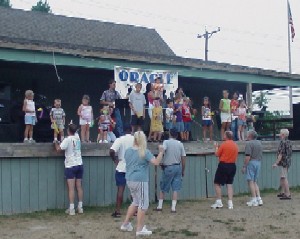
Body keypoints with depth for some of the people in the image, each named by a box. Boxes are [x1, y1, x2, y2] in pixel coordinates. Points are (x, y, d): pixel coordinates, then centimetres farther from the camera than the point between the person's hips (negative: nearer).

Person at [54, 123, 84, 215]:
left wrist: (56, 142, 4)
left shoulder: (67, 140, -13)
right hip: (79, 165, 6)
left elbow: (58, 149, -12)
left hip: (70, 166, -6)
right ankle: (80, 207, 14)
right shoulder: (77, 137, 6)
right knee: (79, 187, 10)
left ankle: (71, 209, -6)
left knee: (71, 188, -5)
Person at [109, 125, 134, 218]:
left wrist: (115, 160, -7)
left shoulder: (120, 140, -9)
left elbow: (111, 151, -21)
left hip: (121, 168, -2)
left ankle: (118, 211, 0)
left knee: (120, 189, 1)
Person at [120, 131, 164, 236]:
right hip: (140, 181, -7)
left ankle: (126, 224, 25)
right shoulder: (145, 152, -12)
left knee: (136, 202, 23)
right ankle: (140, 229, 4)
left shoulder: (128, 151, 7)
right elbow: (156, 162, -21)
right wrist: (161, 152, -9)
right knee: (143, 204, 2)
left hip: (130, 180, 7)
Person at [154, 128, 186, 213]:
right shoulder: (180, 144, 5)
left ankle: (160, 206, 16)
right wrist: (183, 171, 13)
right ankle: (173, 207, -2)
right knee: (175, 188, 3)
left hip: (168, 167, -3)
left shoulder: (166, 142, -5)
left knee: (163, 188, 11)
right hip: (178, 167, 3)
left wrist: (161, 162, -12)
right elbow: (183, 158, 5)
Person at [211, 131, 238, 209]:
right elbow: (235, 157, 15)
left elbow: (217, 154, -7)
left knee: (217, 183, 3)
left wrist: (216, 147, 12)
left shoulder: (224, 144, -13)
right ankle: (230, 203, 6)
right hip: (232, 166, 6)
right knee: (229, 184, 10)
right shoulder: (235, 145, 8)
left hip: (223, 165, -6)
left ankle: (219, 202, 0)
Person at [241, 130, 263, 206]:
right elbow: (261, 155, 17)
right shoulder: (259, 143, 13)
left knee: (251, 181, -3)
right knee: (255, 182, 15)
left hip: (251, 162, -8)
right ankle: (259, 199, 8)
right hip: (258, 163, 8)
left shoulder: (249, 143, -12)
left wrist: (244, 166, -15)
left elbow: (248, 156, -19)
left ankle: (254, 200, -5)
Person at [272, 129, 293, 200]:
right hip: (288, 162, 10)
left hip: (284, 162, -10)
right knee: (282, 178, 18)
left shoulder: (283, 142, -17)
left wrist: (276, 163, -18)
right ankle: (283, 192, 26)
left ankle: (288, 195, -9)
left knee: (284, 178, -8)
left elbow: (281, 154, -20)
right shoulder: (289, 142, 12)